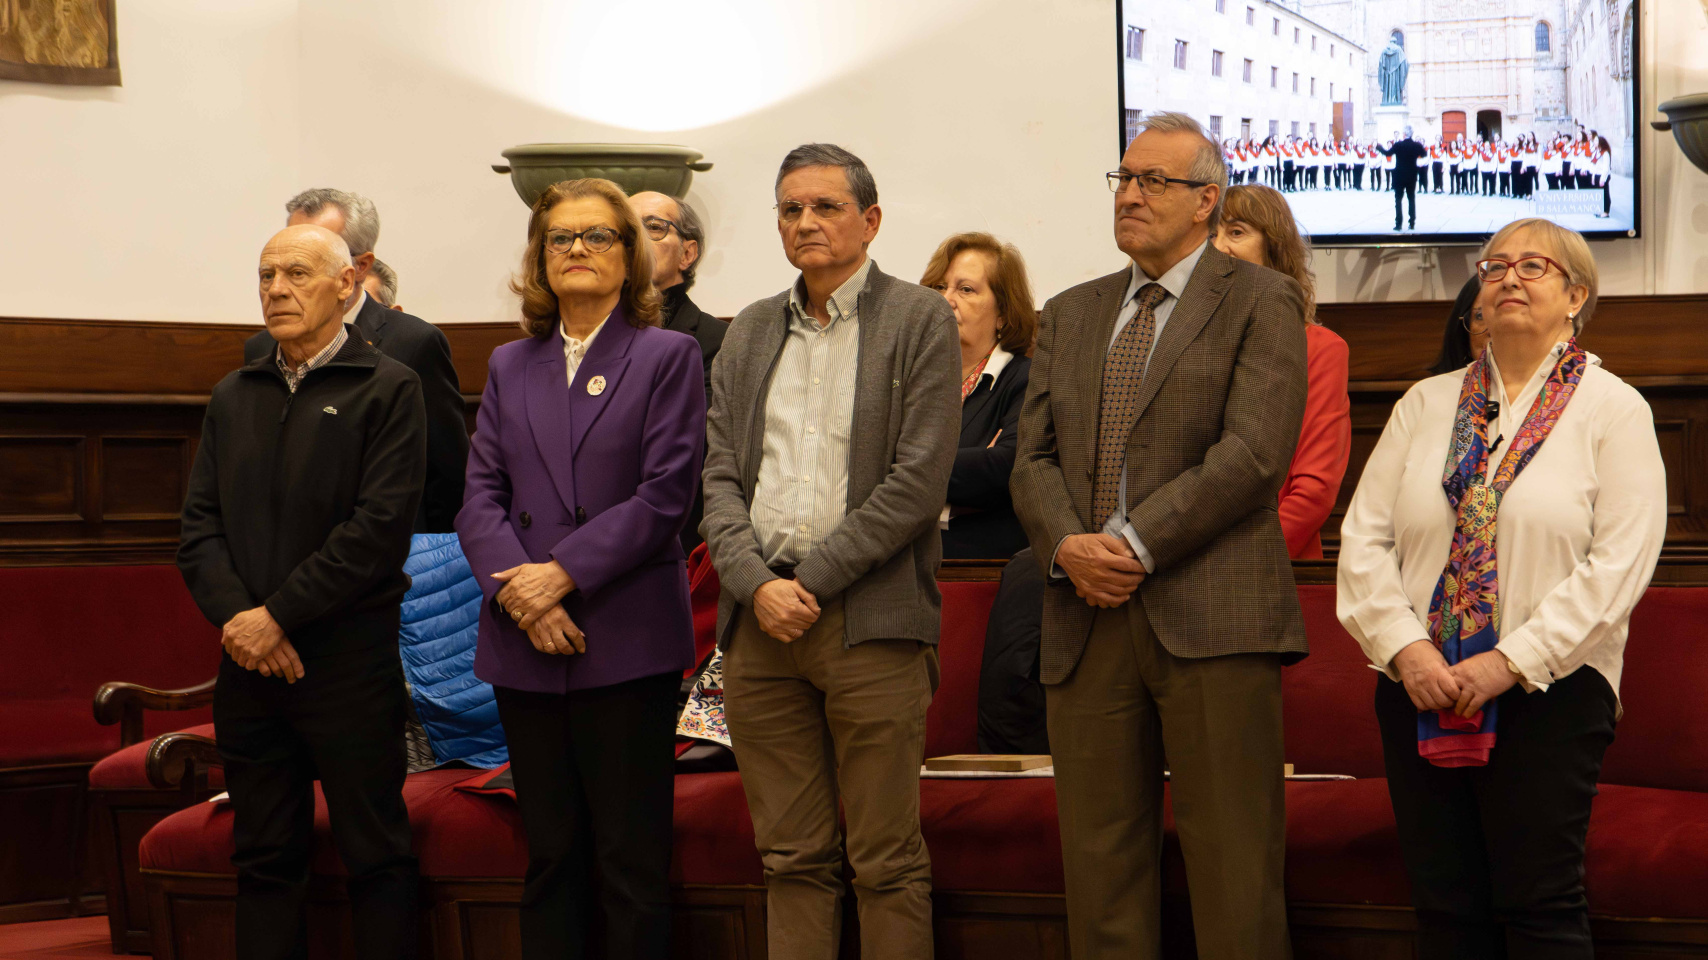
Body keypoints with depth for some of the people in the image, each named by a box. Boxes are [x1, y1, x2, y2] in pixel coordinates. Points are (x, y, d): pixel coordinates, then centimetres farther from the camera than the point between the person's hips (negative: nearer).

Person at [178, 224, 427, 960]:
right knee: (265, 858, 10)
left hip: (349, 658, -5)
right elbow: (199, 525, 9)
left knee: (375, 856, 1)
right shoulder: (233, 396, 15)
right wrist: (235, 615, -9)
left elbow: (381, 525, -12)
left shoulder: (387, 389, -3)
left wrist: (279, 615, -14)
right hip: (249, 661, 5)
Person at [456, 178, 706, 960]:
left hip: (626, 642, -4)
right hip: (526, 648, 4)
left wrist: (563, 573, -15)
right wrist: (517, 591, -11)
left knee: (633, 863, -1)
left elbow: (664, 497, -7)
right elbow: (480, 499, 6)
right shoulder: (510, 367, 15)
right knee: (550, 855, 9)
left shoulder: (668, 357, 3)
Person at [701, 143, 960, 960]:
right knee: (791, 859, 7)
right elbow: (719, 475, 9)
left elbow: (919, 480, -8)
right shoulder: (750, 332, 15)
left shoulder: (921, 322, 0)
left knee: (887, 862, 0)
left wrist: (810, 582, -12)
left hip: (869, 621, -4)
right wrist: (757, 584, -8)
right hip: (760, 616, 4)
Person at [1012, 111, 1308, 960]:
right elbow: (1034, 456, 12)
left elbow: (1253, 455, -10)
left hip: (1211, 619, -5)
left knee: (1232, 868, -3)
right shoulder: (1069, 315, 20)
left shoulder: (1260, 302, 3)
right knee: (1099, 861, 6)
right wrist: (1067, 546, -9)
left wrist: (1135, 543, -14)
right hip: (1087, 620, 5)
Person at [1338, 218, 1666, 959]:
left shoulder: (1613, 410, 1)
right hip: (1419, 686, 4)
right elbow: (1364, 537, 7)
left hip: (1548, 689, -4)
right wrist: (1406, 647, -9)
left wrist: (1511, 661, -15)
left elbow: (1620, 562, -9)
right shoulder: (1425, 405, 13)